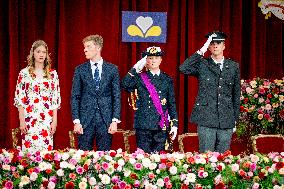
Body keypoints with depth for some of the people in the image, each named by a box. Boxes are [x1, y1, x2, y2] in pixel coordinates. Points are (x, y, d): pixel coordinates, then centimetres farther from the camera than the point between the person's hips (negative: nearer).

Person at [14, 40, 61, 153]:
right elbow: (19, 98, 3)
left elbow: (56, 98, 7)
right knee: (29, 150, -4)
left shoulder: (52, 74, 8)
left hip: (47, 119, 1)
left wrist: (54, 120, 1)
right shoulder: (24, 73, 4)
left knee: (46, 150, -2)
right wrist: (22, 120, -4)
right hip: (29, 118, -1)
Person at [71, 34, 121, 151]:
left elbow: (117, 96, 4)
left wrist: (115, 120, -4)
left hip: (106, 120, 0)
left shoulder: (112, 69, 5)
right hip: (85, 119, 0)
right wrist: (76, 121, -5)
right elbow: (75, 97, 4)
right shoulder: (80, 70, 6)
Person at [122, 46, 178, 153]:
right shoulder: (139, 78, 5)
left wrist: (174, 124, 4)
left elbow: (172, 103, 11)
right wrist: (136, 69, -12)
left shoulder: (167, 80, 11)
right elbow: (125, 85, -15)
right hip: (143, 125, -2)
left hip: (161, 126, 2)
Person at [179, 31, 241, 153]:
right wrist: (201, 52, -13)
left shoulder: (233, 66, 12)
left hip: (226, 120, 2)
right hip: (206, 119, -2)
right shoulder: (202, 64, 4)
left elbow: (236, 94, 15)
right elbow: (183, 68, -15)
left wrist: (235, 118, 12)